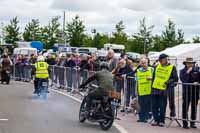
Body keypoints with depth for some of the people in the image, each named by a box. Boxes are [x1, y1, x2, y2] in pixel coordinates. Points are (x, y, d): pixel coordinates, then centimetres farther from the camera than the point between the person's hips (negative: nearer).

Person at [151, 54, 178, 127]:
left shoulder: (172, 68, -3)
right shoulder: (157, 66, 12)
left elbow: (175, 79, -4)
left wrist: (168, 82, -18)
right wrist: (152, 84, 18)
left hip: (164, 90, -5)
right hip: (155, 89, 5)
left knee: (162, 107, -1)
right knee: (154, 106, 6)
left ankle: (161, 121, 9)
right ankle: (156, 120, 15)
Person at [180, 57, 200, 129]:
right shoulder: (182, 71, 1)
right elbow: (183, 79, -15)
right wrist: (187, 72, -16)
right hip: (186, 91, -2)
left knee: (194, 107, 8)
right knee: (185, 108, -2)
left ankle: (193, 123, 17)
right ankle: (185, 123, 4)